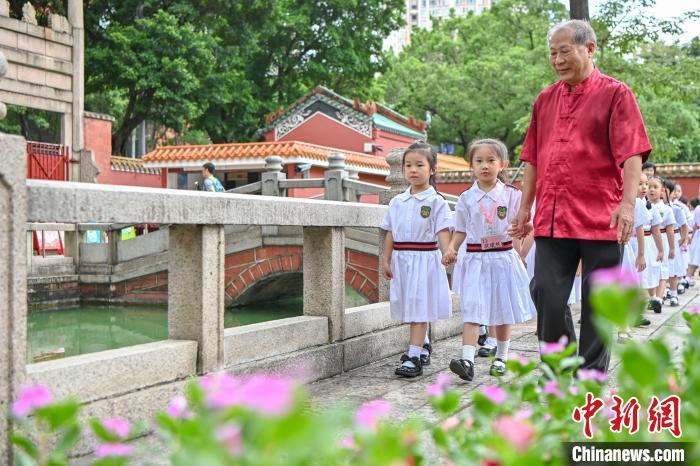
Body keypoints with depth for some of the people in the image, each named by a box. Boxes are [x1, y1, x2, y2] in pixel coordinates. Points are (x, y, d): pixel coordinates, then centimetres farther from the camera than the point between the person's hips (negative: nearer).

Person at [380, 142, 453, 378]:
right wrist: (386, 261, 8)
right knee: (410, 307, 15)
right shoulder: (397, 202, 10)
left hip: (424, 259, -5)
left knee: (419, 307, -7)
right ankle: (423, 346, 34)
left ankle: (414, 357, -9)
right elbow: (391, 234, 12)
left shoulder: (435, 201, -5)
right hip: (401, 259, 5)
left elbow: (443, 232, -12)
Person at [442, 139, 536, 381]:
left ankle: (501, 358, 26)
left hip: (504, 258, 0)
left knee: (503, 310, 10)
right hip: (475, 259, 0)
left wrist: (520, 256, -13)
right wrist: (451, 249, -7)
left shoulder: (511, 195, 0)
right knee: (471, 310, -10)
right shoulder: (466, 198, 3)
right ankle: (467, 360, -18)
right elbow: (460, 231, 10)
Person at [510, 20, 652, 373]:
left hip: (601, 220, -4)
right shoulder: (545, 99, 15)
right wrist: (524, 208, 15)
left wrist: (628, 204, -19)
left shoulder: (615, 94, -1)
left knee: (598, 302, 3)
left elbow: (632, 154, -9)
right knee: (546, 294, 1)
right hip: (552, 220, 4)